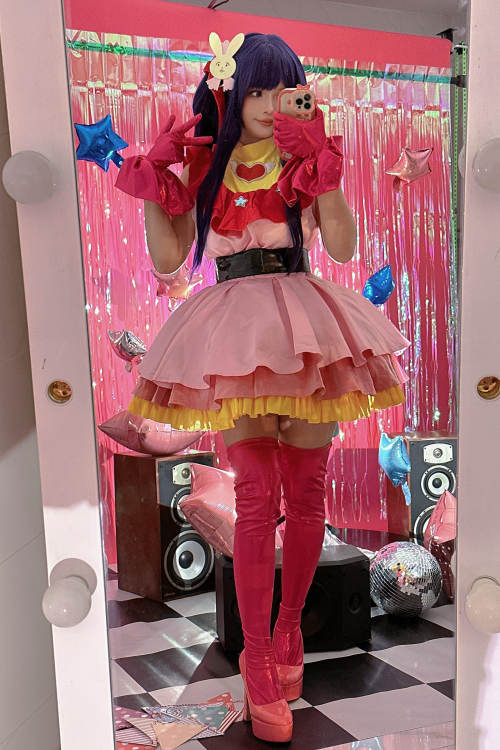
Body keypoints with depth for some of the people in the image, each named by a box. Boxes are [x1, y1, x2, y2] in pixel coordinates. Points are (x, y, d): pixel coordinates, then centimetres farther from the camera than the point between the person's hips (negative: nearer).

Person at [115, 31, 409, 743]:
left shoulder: (306, 157, 10)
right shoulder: (201, 163, 10)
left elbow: (343, 246, -2)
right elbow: (168, 258, 8)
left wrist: (324, 176, -13)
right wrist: (154, 190, -4)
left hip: (305, 325, 2)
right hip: (234, 330, -1)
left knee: (305, 493, 6)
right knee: (257, 497, -7)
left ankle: (288, 628, 29)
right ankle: (258, 660, 7)